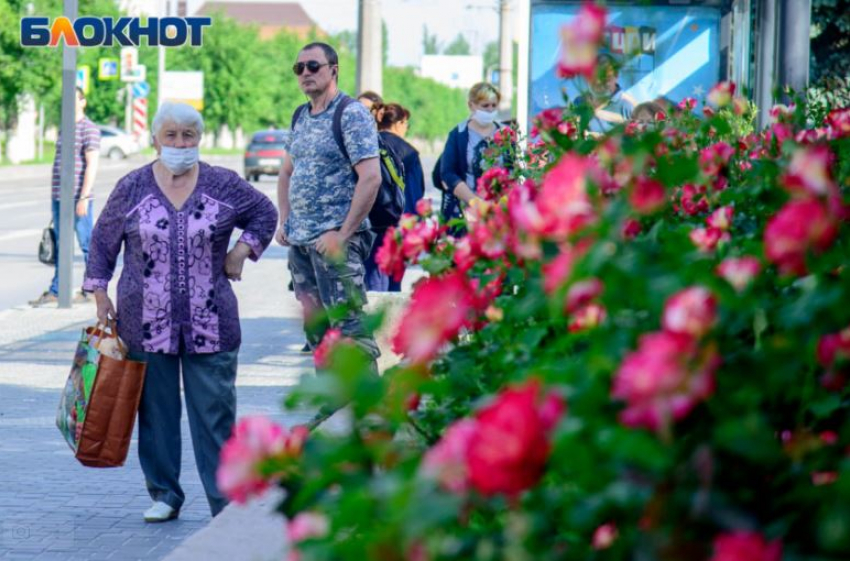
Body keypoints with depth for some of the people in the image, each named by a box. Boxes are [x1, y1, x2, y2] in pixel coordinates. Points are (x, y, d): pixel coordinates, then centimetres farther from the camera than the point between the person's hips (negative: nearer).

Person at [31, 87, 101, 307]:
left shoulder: (89, 129, -7)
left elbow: (92, 165, -14)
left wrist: (84, 197, -19)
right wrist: (54, 196, 17)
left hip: (78, 198, -8)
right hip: (59, 198, 8)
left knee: (86, 243, -1)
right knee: (60, 245, 9)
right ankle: (55, 291, 11)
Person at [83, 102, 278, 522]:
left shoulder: (223, 185, 2)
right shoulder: (131, 188, 3)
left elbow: (265, 213, 16)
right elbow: (103, 240, 11)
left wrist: (242, 250, 3)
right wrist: (100, 294, 6)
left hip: (210, 325, -1)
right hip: (145, 324, 1)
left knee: (215, 410, -2)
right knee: (156, 410, 6)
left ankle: (225, 499, 3)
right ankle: (163, 495, 17)